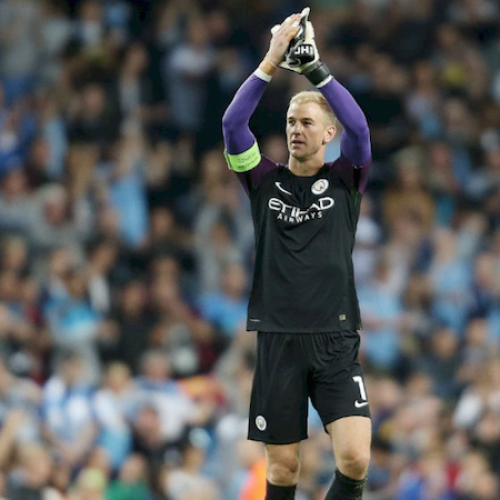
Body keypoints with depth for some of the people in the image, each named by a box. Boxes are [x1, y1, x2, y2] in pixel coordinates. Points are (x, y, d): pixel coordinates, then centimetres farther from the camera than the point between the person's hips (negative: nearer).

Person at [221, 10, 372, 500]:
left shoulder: (344, 180, 6)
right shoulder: (265, 180, 8)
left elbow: (358, 127, -13)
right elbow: (232, 124, -7)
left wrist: (314, 66, -14)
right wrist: (272, 60, -14)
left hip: (336, 340, -1)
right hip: (278, 340, 1)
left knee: (354, 459, -15)